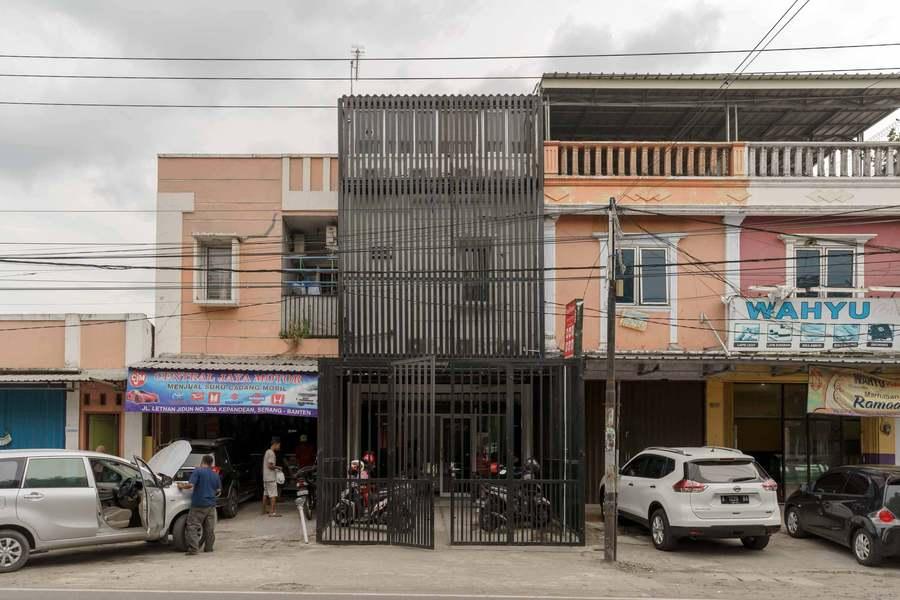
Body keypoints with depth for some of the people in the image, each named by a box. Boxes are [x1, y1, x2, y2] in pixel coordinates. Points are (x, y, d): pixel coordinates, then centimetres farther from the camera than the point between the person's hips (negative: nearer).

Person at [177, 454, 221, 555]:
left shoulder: (198, 471, -7)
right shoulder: (215, 475, 11)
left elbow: (190, 485, -17)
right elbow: (219, 491, 17)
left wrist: (182, 486, 1)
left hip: (198, 505, -5)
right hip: (211, 505, 5)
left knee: (193, 526, -3)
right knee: (210, 528, 13)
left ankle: (193, 548, -12)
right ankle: (209, 548, 18)